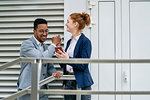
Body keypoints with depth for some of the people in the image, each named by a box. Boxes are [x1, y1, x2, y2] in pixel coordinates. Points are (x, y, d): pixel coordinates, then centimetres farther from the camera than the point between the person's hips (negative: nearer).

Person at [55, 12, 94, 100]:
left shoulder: (85, 41, -10)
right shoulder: (69, 42, 14)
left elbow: (83, 65, -16)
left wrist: (68, 59, -24)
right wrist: (61, 57, -1)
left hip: (81, 83, -7)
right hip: (68, 82, 7)